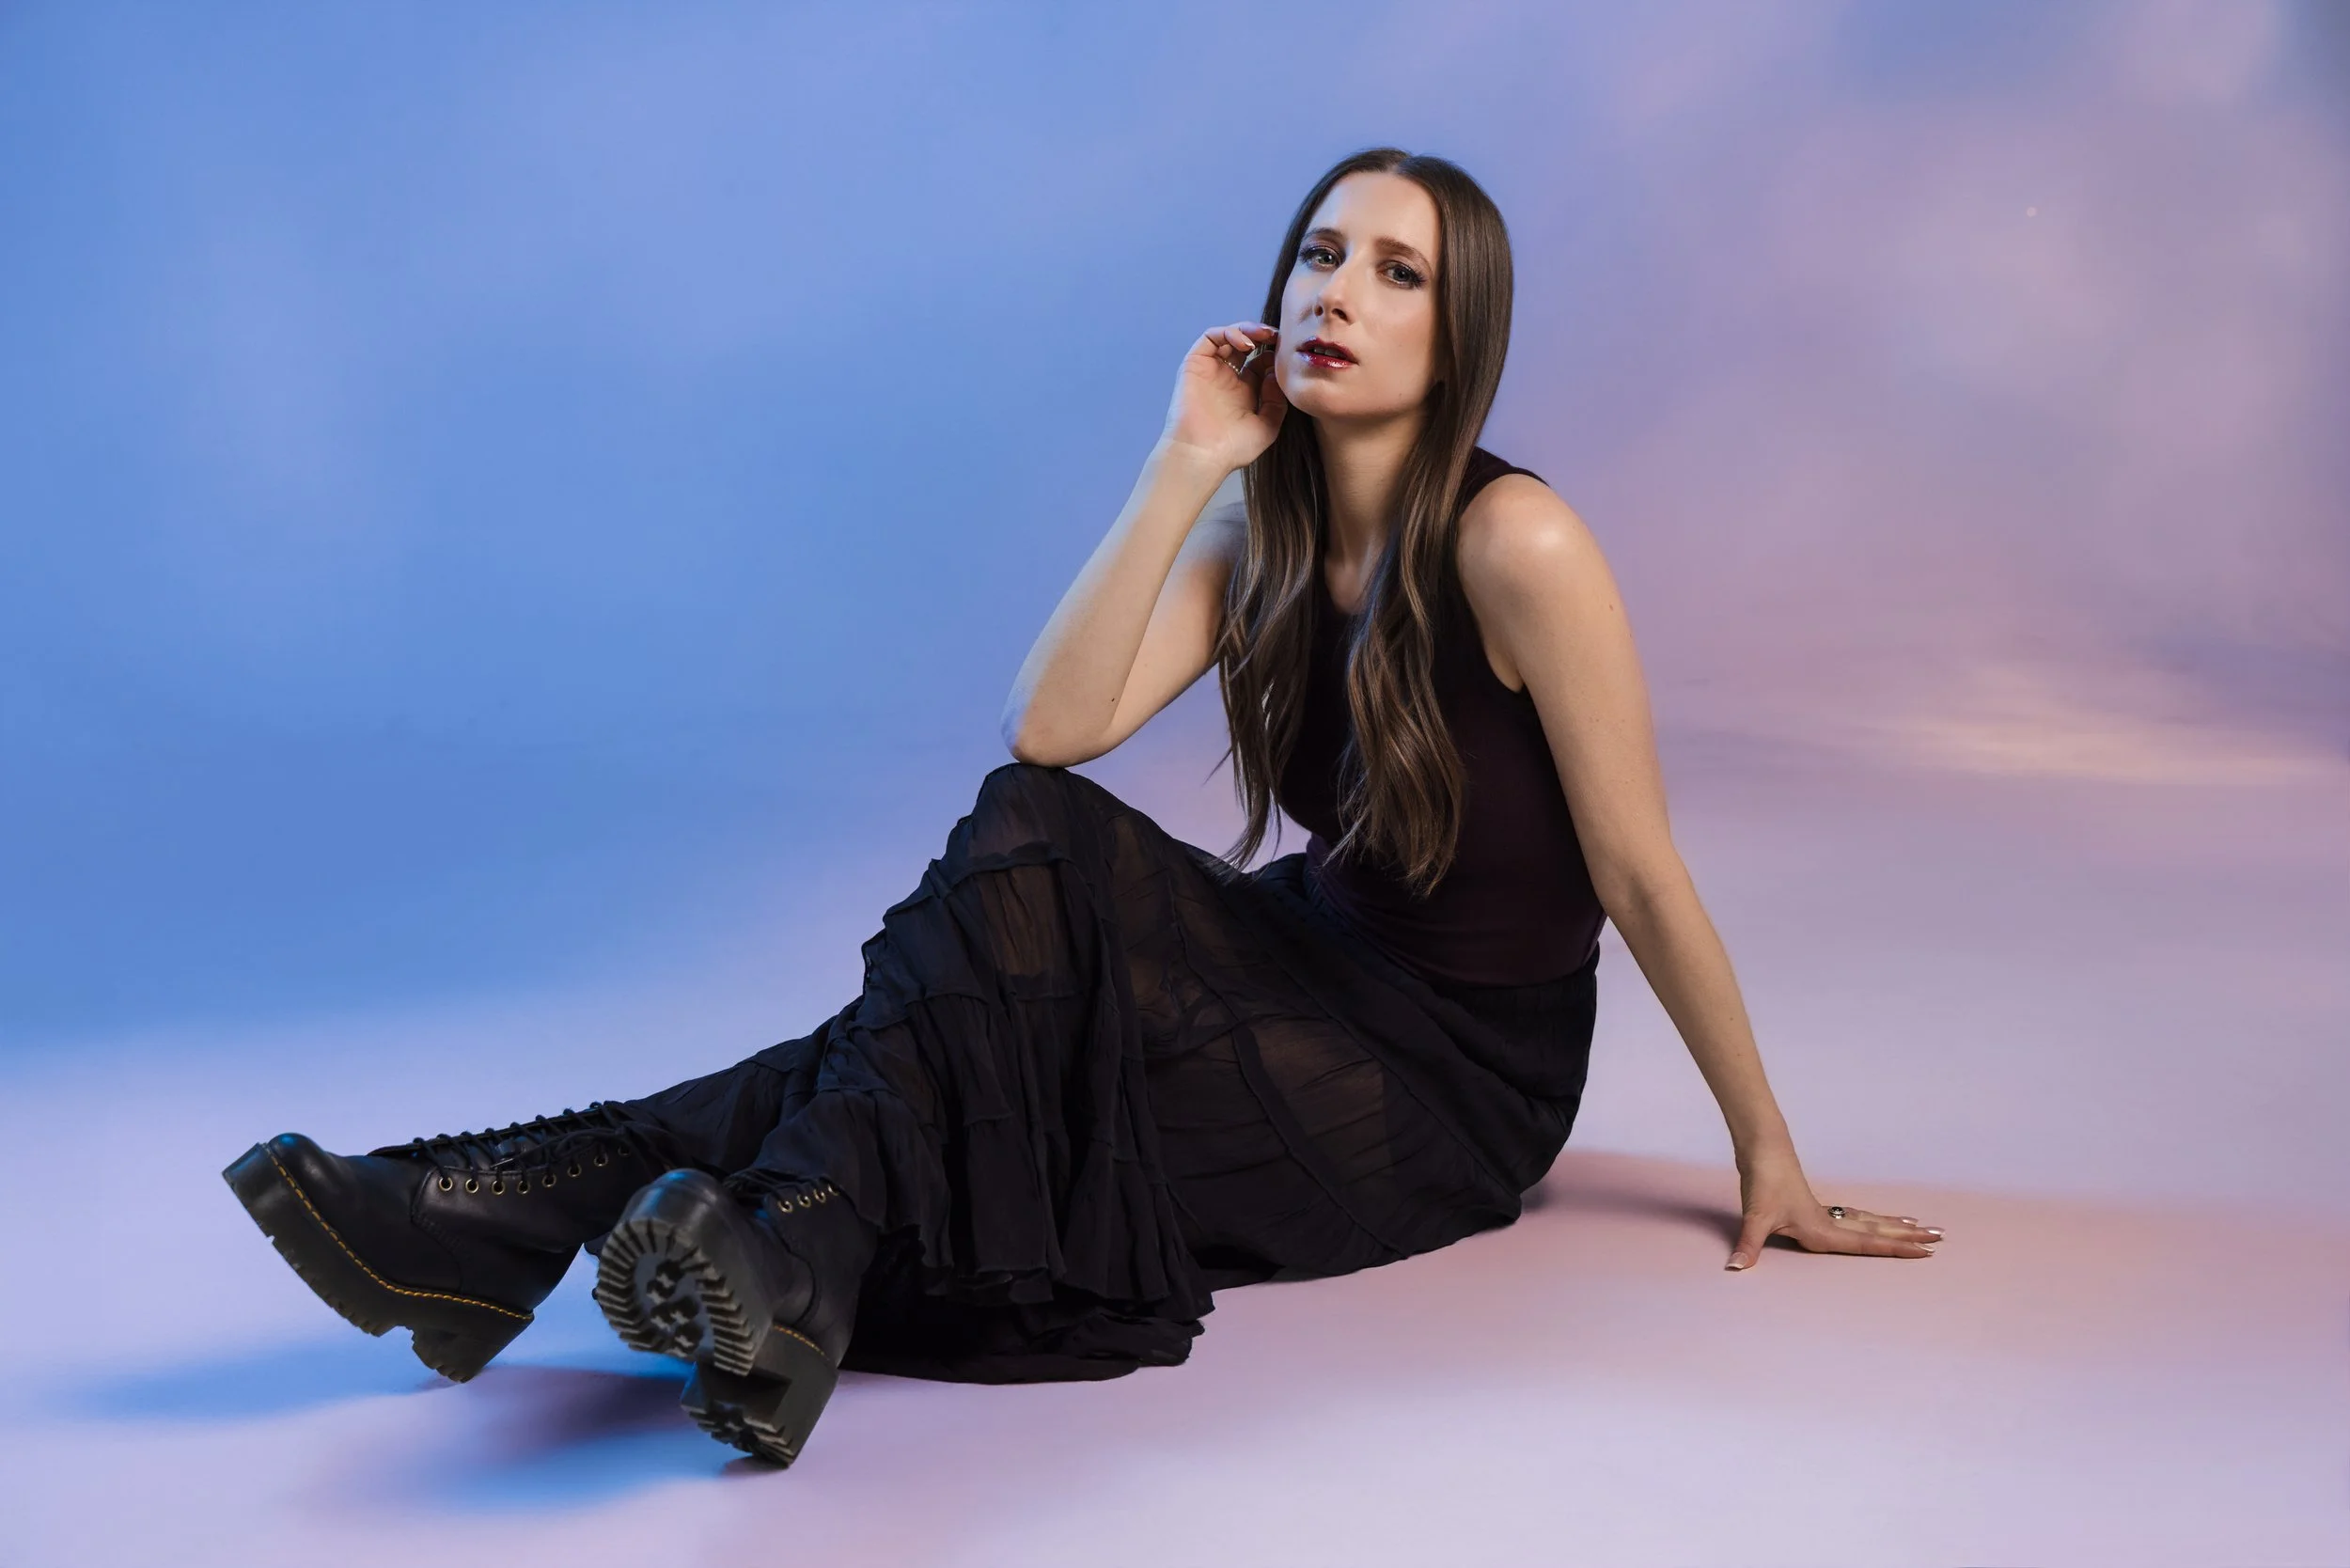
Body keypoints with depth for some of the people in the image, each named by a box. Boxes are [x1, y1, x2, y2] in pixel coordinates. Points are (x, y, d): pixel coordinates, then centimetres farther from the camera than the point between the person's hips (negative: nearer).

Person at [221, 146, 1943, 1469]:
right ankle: (573, 1188, -29)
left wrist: (1773, 1161, -9)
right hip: (1330, 975, 6)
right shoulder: (1260, 529, 0)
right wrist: (1188, 460, -17)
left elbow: (1642, 877, -14)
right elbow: (1049, 729, -15)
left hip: (1464, 1076, -5)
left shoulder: (1512, 544, -18)